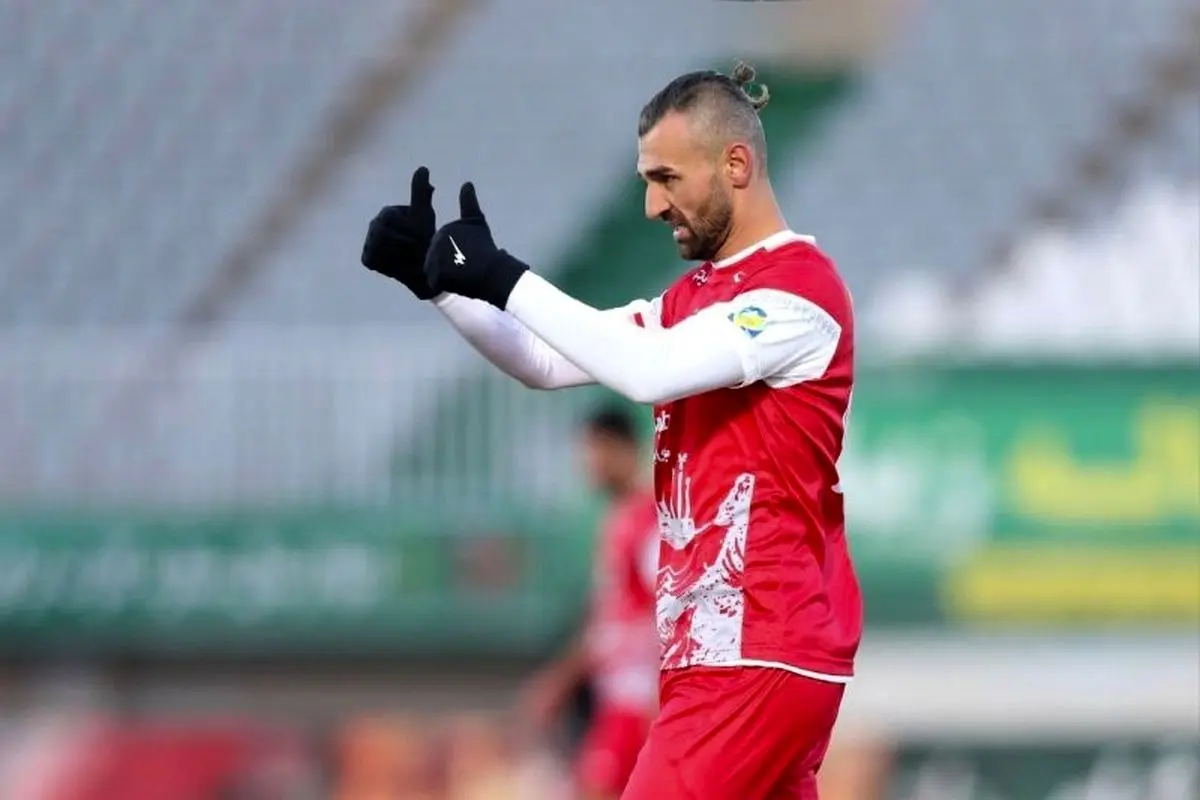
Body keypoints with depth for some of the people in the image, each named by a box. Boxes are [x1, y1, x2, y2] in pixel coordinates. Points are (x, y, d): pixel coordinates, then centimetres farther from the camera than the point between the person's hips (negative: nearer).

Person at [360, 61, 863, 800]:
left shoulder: (800, 286, -12)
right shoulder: (695, 297, 18)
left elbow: (650, 371, -24)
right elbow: (550, 364, 15)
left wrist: (503, 277, -21)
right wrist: (438, 282, 2)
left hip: (759, 656, -9)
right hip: (723, 647, 9)